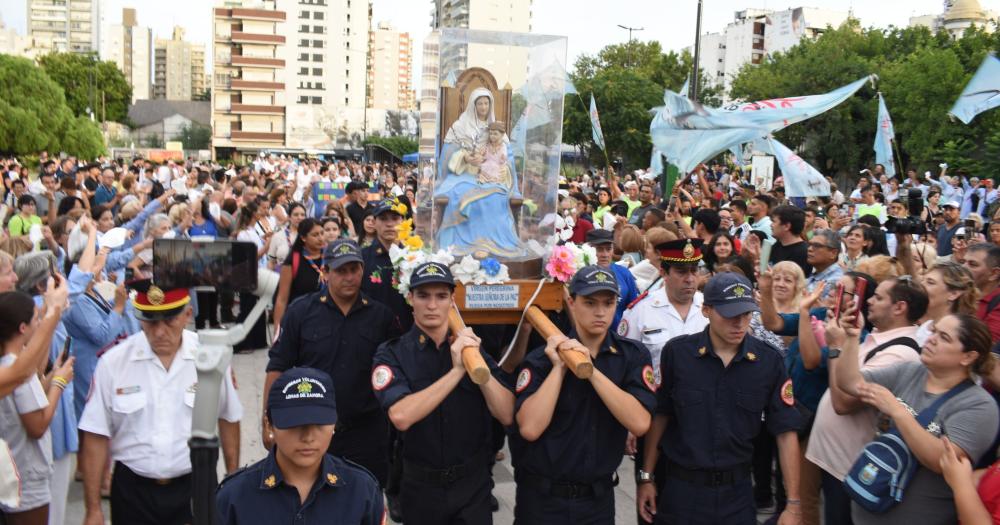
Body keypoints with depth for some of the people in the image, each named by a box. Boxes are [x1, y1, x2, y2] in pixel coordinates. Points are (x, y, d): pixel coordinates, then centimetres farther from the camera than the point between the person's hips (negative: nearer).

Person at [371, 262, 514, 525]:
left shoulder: (471, 347, 0)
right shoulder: (391, 354, -9)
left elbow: (507, 416, -9)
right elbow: (401, 416, -26)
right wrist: (457, 371, -29)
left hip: (473, 482, 2)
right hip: (421, 484, -1)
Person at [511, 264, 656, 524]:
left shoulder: (633, 356, -4)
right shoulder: (542, 359, -10)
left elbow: (639, 423, -17)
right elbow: (530, 429, -21)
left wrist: (590, 369, -22)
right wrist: (559, 367, -21)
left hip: (599, 496, 2)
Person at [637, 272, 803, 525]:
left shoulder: (769, 360, -7)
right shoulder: (677, 352, -10)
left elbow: (786, 432, -4)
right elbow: (660, 415, 1)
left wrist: (793, 504, -5)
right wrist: (646, 478, 3)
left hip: (737, 492, 1)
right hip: (681, 488, -1)